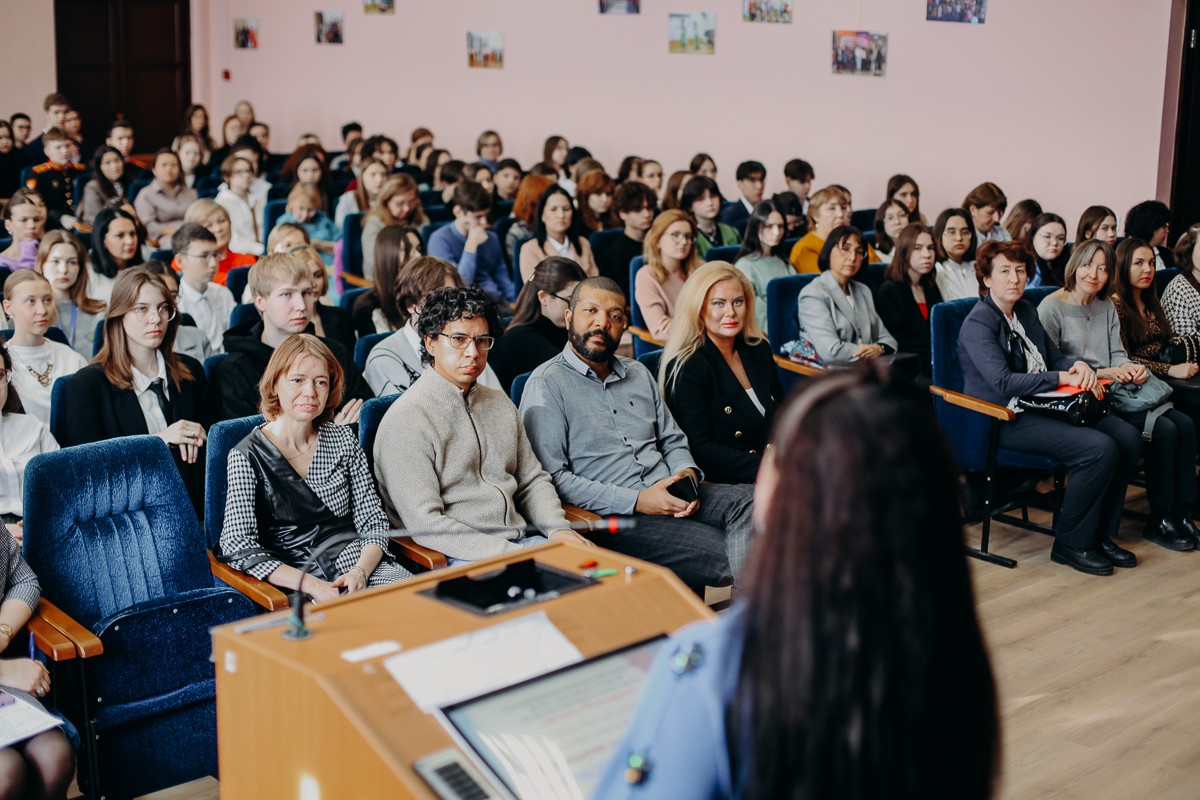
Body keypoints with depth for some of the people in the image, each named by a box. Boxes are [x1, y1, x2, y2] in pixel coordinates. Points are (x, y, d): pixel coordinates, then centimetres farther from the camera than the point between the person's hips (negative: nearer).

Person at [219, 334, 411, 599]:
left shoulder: (342, 440, 10)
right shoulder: (248, 456, -3)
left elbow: (374, 521, 8)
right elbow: (237, 547, -11)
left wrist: (360, 572, -13)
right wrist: (310, 584, -20)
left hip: (360, 561, 4)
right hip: (294, 583, -4)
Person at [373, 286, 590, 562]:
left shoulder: (500, 404, 17)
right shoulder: (406, 420, -9)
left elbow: (532, 480, 22)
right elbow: (425, 524, -15)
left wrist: (558, 529, 1)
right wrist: (506, 553, -20)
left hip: (519, 542, 8)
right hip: (454, 559, -8)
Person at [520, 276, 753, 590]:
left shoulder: (638, 374, 21)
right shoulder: (546, 384, -2)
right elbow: (551, 476, -11)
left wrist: (687, 473, 0)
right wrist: (636, 502, -15)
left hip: (670, 498, 7)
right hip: (614, 518, -7)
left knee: (750, 499, -23)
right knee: (723, 550, -29)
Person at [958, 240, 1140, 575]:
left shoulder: (1026, 311, 15)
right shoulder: (978, 323, -12)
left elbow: (1054, 358, 23)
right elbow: (1002, 382, -22)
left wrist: (1079, 366, -1)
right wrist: (1061, 379, -19)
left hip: (1042, 408, 9)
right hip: (1005, 420, -9)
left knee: (1128, 436, -6)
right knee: (1100, 449, -24)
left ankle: (1100, 534, 4)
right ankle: (1071, 543, -8)